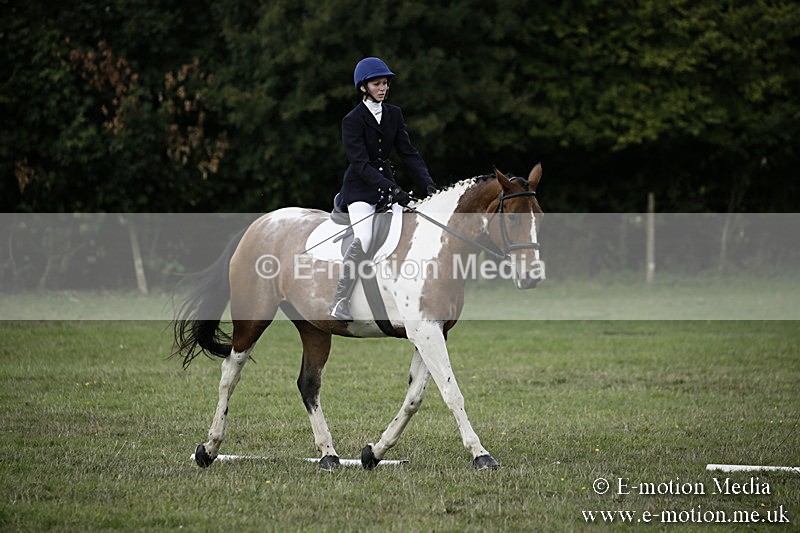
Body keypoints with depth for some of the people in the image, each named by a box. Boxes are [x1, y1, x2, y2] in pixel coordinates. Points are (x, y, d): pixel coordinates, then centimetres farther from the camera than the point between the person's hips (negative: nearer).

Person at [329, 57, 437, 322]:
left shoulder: (394, 114, 8)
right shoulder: (352, 121, -11)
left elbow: (408, 152, 6)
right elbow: (361, 164, -19)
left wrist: (428, 184, -9)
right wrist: (393, 190, -29)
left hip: (386, 183, 7)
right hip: (360, 188, -7)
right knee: (363, 239, -25)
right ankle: (340, 302, -22)